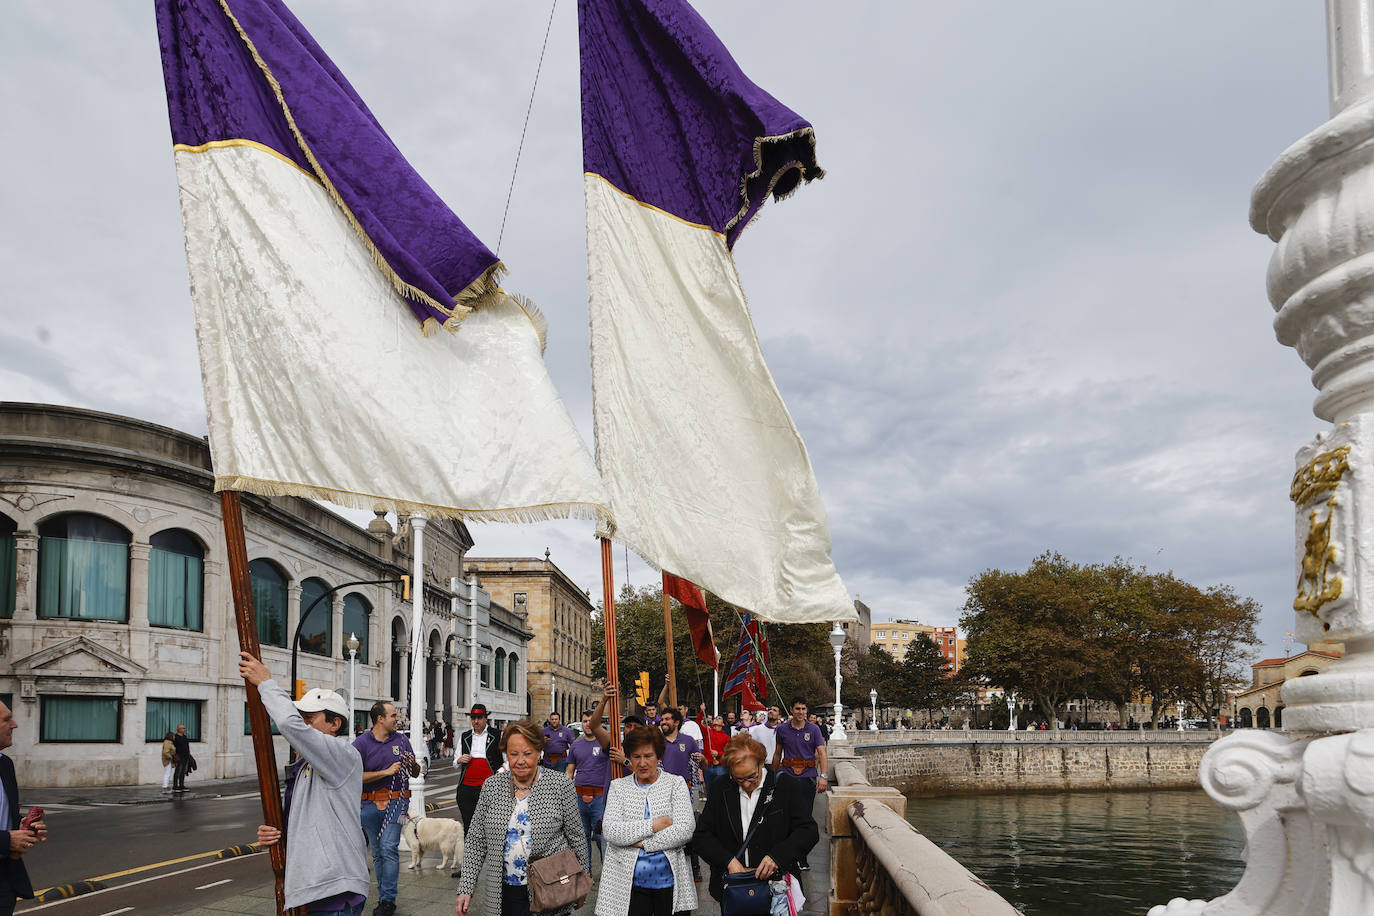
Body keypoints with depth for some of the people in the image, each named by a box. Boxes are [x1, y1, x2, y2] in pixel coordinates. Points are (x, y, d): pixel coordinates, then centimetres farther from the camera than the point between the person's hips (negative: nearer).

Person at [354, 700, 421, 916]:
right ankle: (383, 897, 20)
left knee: (389, 848, -12)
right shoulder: (361, 743, -2)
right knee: (377, 853, 8)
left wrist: (412, 764, -8)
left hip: (396, 801, 0)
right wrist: (386, 772, -14)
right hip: (370, 804, 0)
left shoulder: (401, 740, 8)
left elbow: (416, 773, 15)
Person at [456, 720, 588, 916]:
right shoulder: (491, 786, 2)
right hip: (503, 894, 2)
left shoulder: (560, 785, -6)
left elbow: (576, 839, 0)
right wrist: (466, 889, -1)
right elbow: (476, 840, 5)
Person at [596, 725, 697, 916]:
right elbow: (611, 832, -6)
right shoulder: (618, 787, 8)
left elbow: (686, 829, -8)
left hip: (670, 882, 0)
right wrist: (654, 825, -14)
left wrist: (643, 843, -12)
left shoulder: (676, 783, 5)